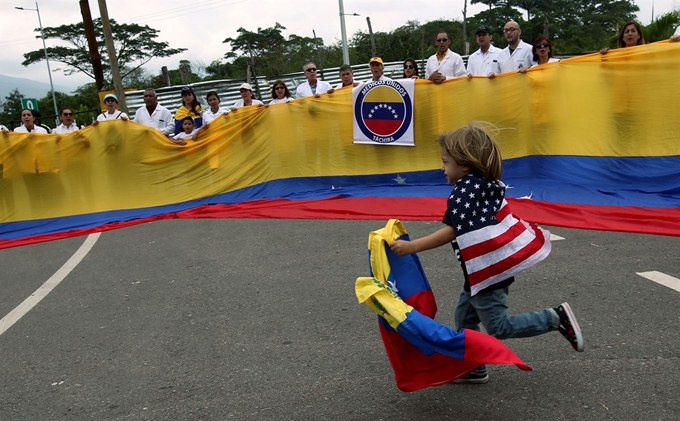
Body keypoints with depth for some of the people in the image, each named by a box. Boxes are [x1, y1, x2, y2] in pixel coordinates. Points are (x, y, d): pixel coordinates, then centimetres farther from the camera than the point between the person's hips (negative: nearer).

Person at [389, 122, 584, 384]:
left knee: (498, 327, 2)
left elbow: (451, 232, -25)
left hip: (490, 269, -10)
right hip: (489, 267, 10)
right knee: (464, 316, 16)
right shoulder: (484, 185, 6)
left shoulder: (466, 189, -21)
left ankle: (556, 318, 8)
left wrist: (411, 247, -25)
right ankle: (473, 368, 27)